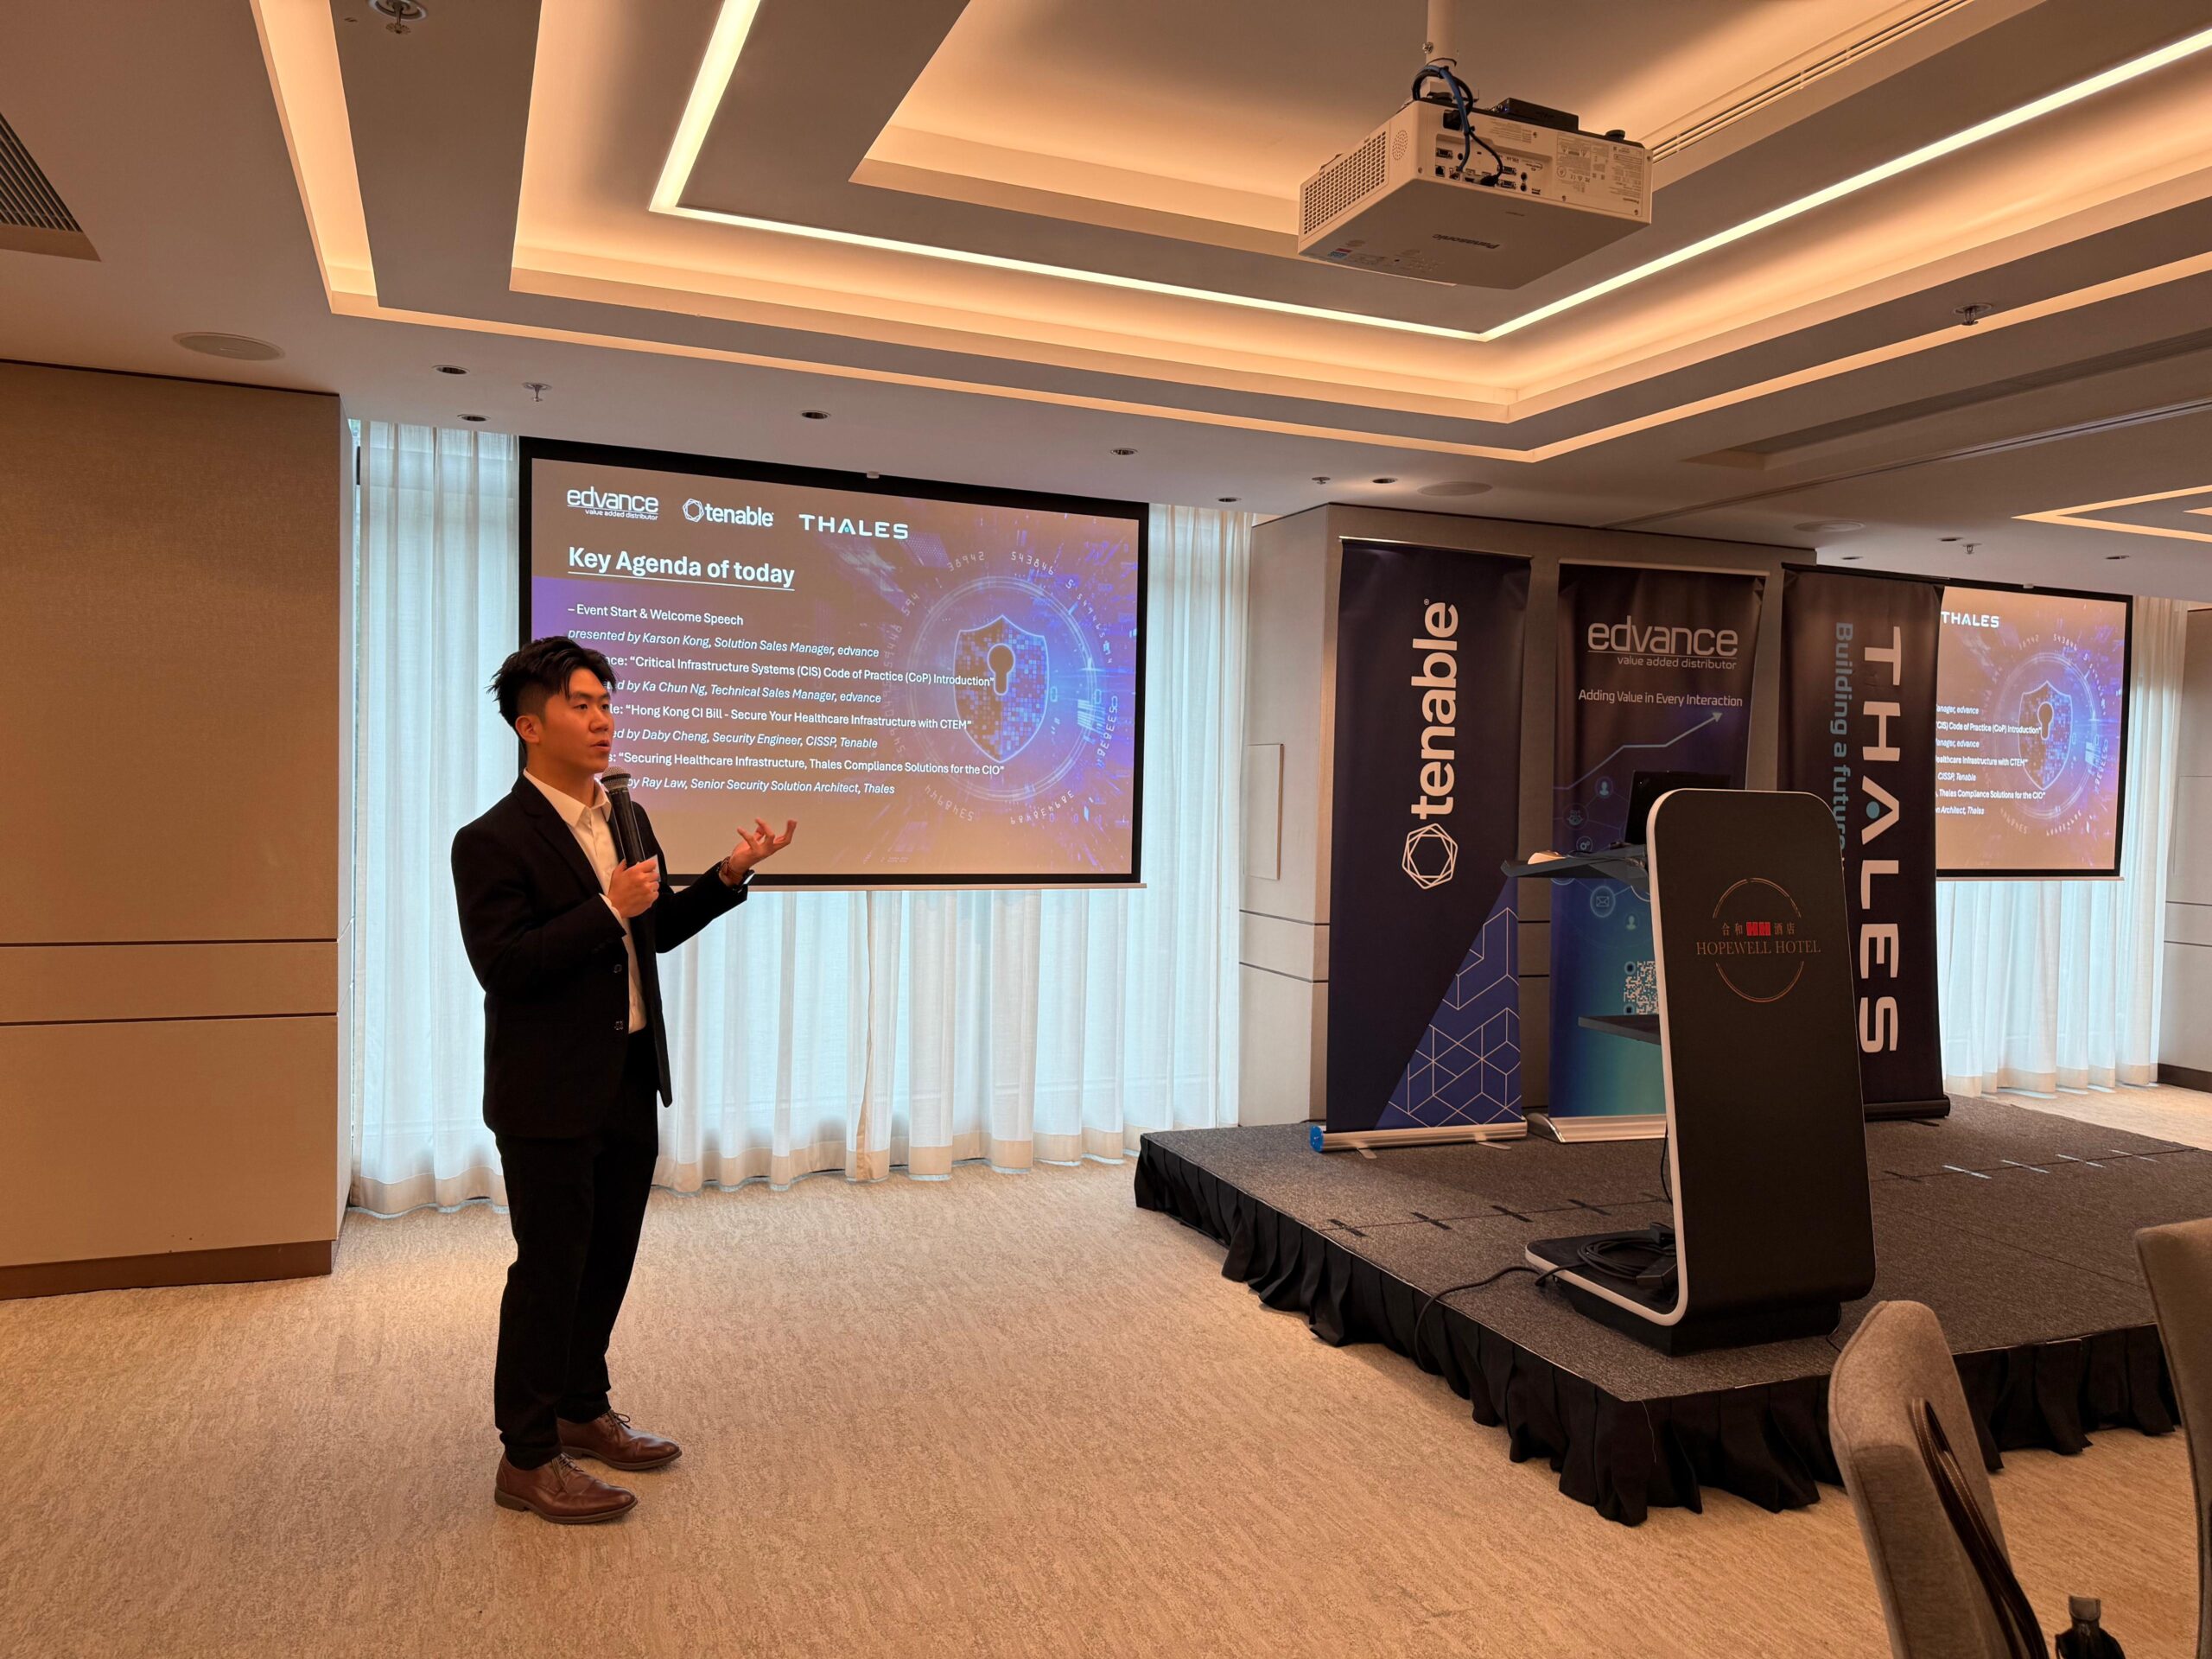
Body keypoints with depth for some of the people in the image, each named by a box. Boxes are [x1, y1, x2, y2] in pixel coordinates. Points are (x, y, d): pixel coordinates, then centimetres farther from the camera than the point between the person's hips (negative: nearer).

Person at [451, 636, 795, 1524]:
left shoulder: (626, 819, 9)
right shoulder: (492, 841, -15)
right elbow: (502, 965, -22)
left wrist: (728, 876, 2)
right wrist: (608, 909, -26)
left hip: (628, 1082, 8)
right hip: (551, 1095, -8)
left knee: (608, 1258, 18)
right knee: (550, 1269, 3)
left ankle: (583, 1411, 36)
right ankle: (526, 1459, 18)